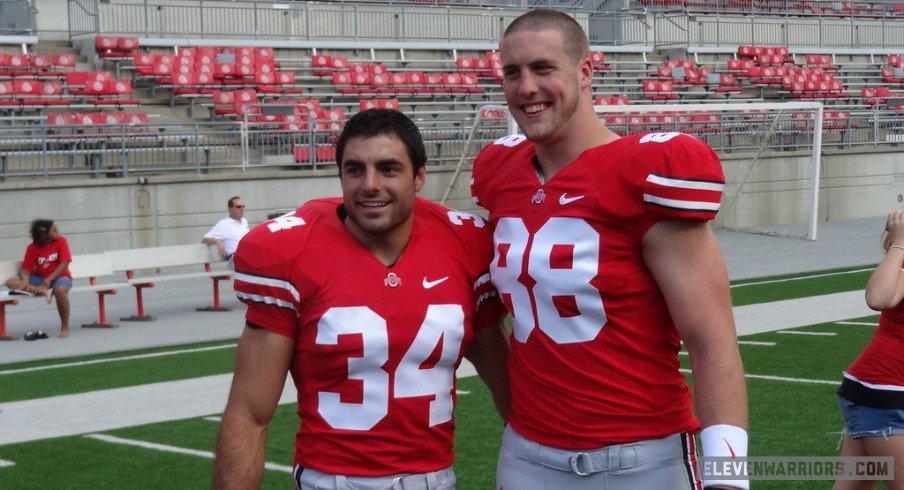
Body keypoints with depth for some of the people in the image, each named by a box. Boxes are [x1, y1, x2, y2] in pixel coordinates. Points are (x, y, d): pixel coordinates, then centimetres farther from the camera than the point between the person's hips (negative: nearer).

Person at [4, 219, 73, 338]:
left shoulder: (61, 241, -7)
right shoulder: (32, 248, -2)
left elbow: (64, 264, -15)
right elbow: (26, 269, -4)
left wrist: (48, 281, -22)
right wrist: (25, 280, -28)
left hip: (59, 277, -3)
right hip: (39, 279, 3)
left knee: (60, 290, -41)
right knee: (11, 282, -19)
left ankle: (65, 327, -25)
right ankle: (45, 291, -33)